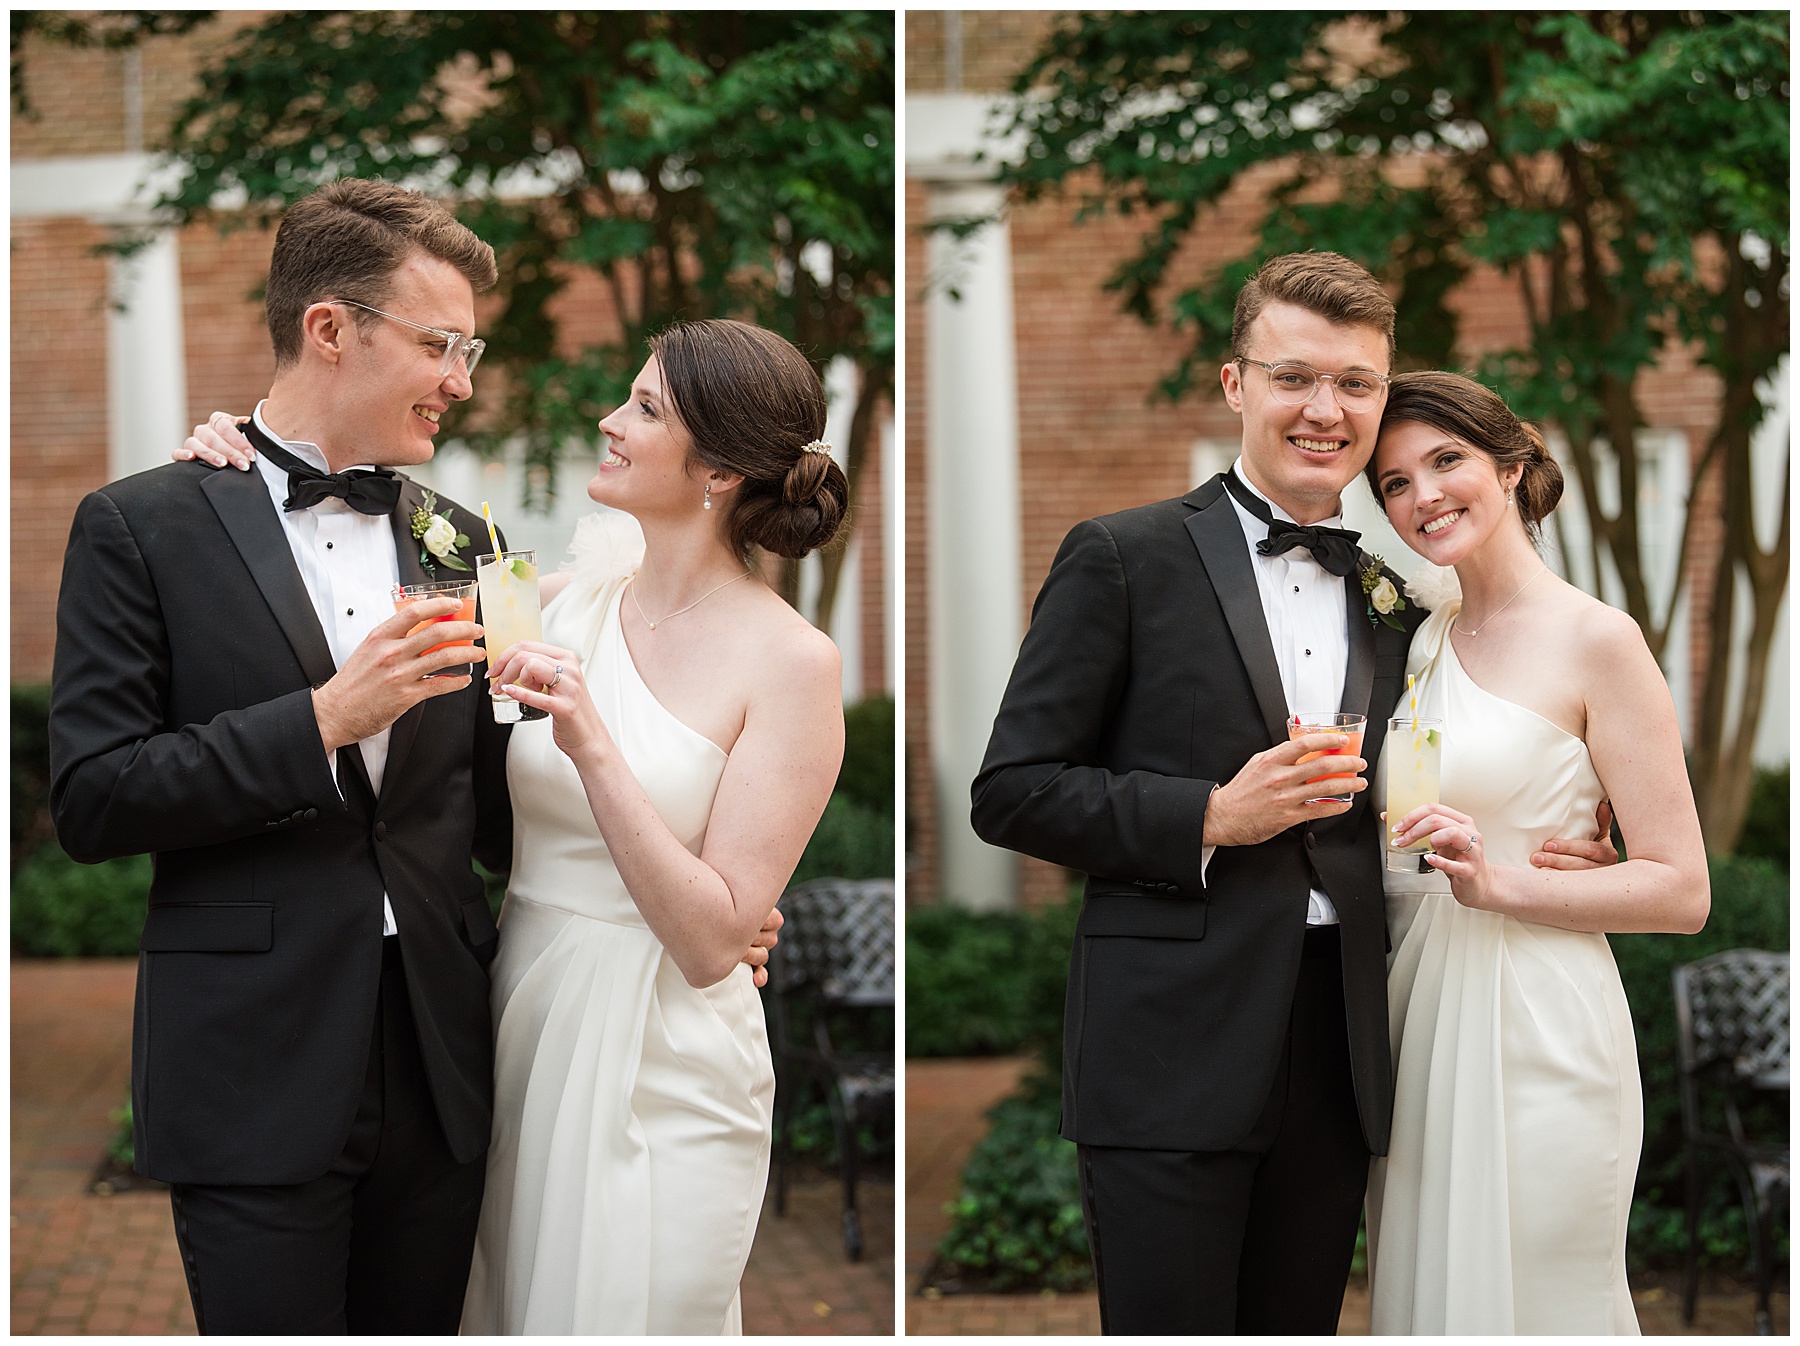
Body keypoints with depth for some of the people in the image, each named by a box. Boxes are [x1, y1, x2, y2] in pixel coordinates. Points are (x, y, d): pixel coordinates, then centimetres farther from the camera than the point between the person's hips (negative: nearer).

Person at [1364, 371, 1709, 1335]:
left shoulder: (1595, 640, -8)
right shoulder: (1422, 641, 12)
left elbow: (1680, 892, -11)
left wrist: (1499, 883, -21)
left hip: (1535, 1028, -7)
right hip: (1417, 1022, 7)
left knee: (1528, 1305, -2)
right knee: (1423, 1301, 11)